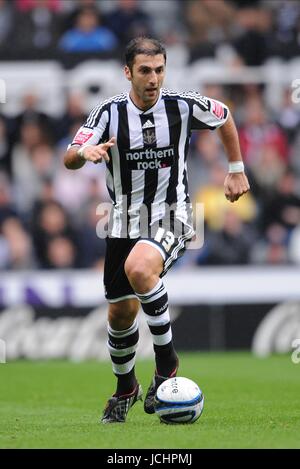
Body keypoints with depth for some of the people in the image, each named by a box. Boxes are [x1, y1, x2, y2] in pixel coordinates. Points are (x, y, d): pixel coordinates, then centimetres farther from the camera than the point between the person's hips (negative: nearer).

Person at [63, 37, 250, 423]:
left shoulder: (183, 106, -8)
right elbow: (69, 161, -13)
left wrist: (236, 170, 14)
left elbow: (224, 117, 14)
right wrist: (85, 152, -36)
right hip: (125, 224, 3)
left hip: (171, 221, -3)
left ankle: (166, 359, -18)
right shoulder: (110, 112, -8)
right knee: (120, 313, 9)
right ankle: (125, 388, 37)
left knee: (139, 268, -35)